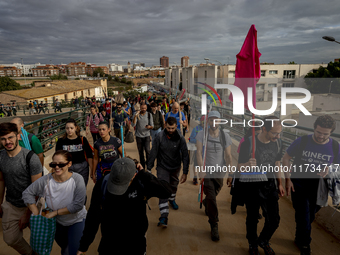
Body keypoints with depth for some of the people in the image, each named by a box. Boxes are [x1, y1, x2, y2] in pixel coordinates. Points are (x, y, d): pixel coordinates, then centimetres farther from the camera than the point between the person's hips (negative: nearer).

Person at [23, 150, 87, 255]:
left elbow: (78, 205, -29)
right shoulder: (46, 180, -20)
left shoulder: (77, 179, -28)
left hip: (77, 221, -3)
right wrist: (37, 215, -13)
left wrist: (55, 212, -24)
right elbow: (27, 193, -10)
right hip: (57, 222, 3)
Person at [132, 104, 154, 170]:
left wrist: (149, 127, -23)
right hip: (139, 136, 1)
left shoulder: (149, 115, -1)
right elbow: (133, 125, -11)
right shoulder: (137, 115, -2)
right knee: (140, 152, 9)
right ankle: (142, 166, 24)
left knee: (147, 150, -15)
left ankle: (148, 163, 4)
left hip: (147, 135, -1)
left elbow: (152, 126, 0)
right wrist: (135, 117, -24)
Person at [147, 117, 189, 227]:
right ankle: (164, 216, -7)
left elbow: (185, 156, -12)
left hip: (175, 167, 2)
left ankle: (172, 199, 54)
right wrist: (149, 168, -9)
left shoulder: (180, 139, -17)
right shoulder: (159, 137, -20)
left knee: (174, 185, 24)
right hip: (162, 167, -2)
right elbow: (153, 153, -12)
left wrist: (185, 173, -14)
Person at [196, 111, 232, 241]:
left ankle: (205, 202, 57)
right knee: (211, 199, -6)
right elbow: (199, 152, -16)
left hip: (219, 172, 3)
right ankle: (214, 226, 11)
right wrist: (201, 168, -26)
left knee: (213, 195, 21)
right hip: (206, 171, -2)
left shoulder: (225, 136, -4)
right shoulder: (201, 134, -9)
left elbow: (228, 155, -8)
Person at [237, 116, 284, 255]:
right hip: (250, 186, -4)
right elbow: (241, 168, -15)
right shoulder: (248, 143, -21)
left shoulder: (277, 142, -3)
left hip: (269, 185, 5)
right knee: (252, 218, 12)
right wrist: (248, 165, -37)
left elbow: (277, 164, 12)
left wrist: (280, 183, 16)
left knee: (274, 220, 10)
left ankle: (263, 241, 41)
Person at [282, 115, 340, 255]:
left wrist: (329, 170, -21)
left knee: (310, 216, 17)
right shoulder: (302, 141, -15)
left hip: (318, 186, 3)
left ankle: (300, 239, 43)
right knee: (303, 215, 0)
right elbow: (286, 158, -6)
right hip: (299, 184, -2)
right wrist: (288, 179, -10)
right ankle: (304, 243, 26)